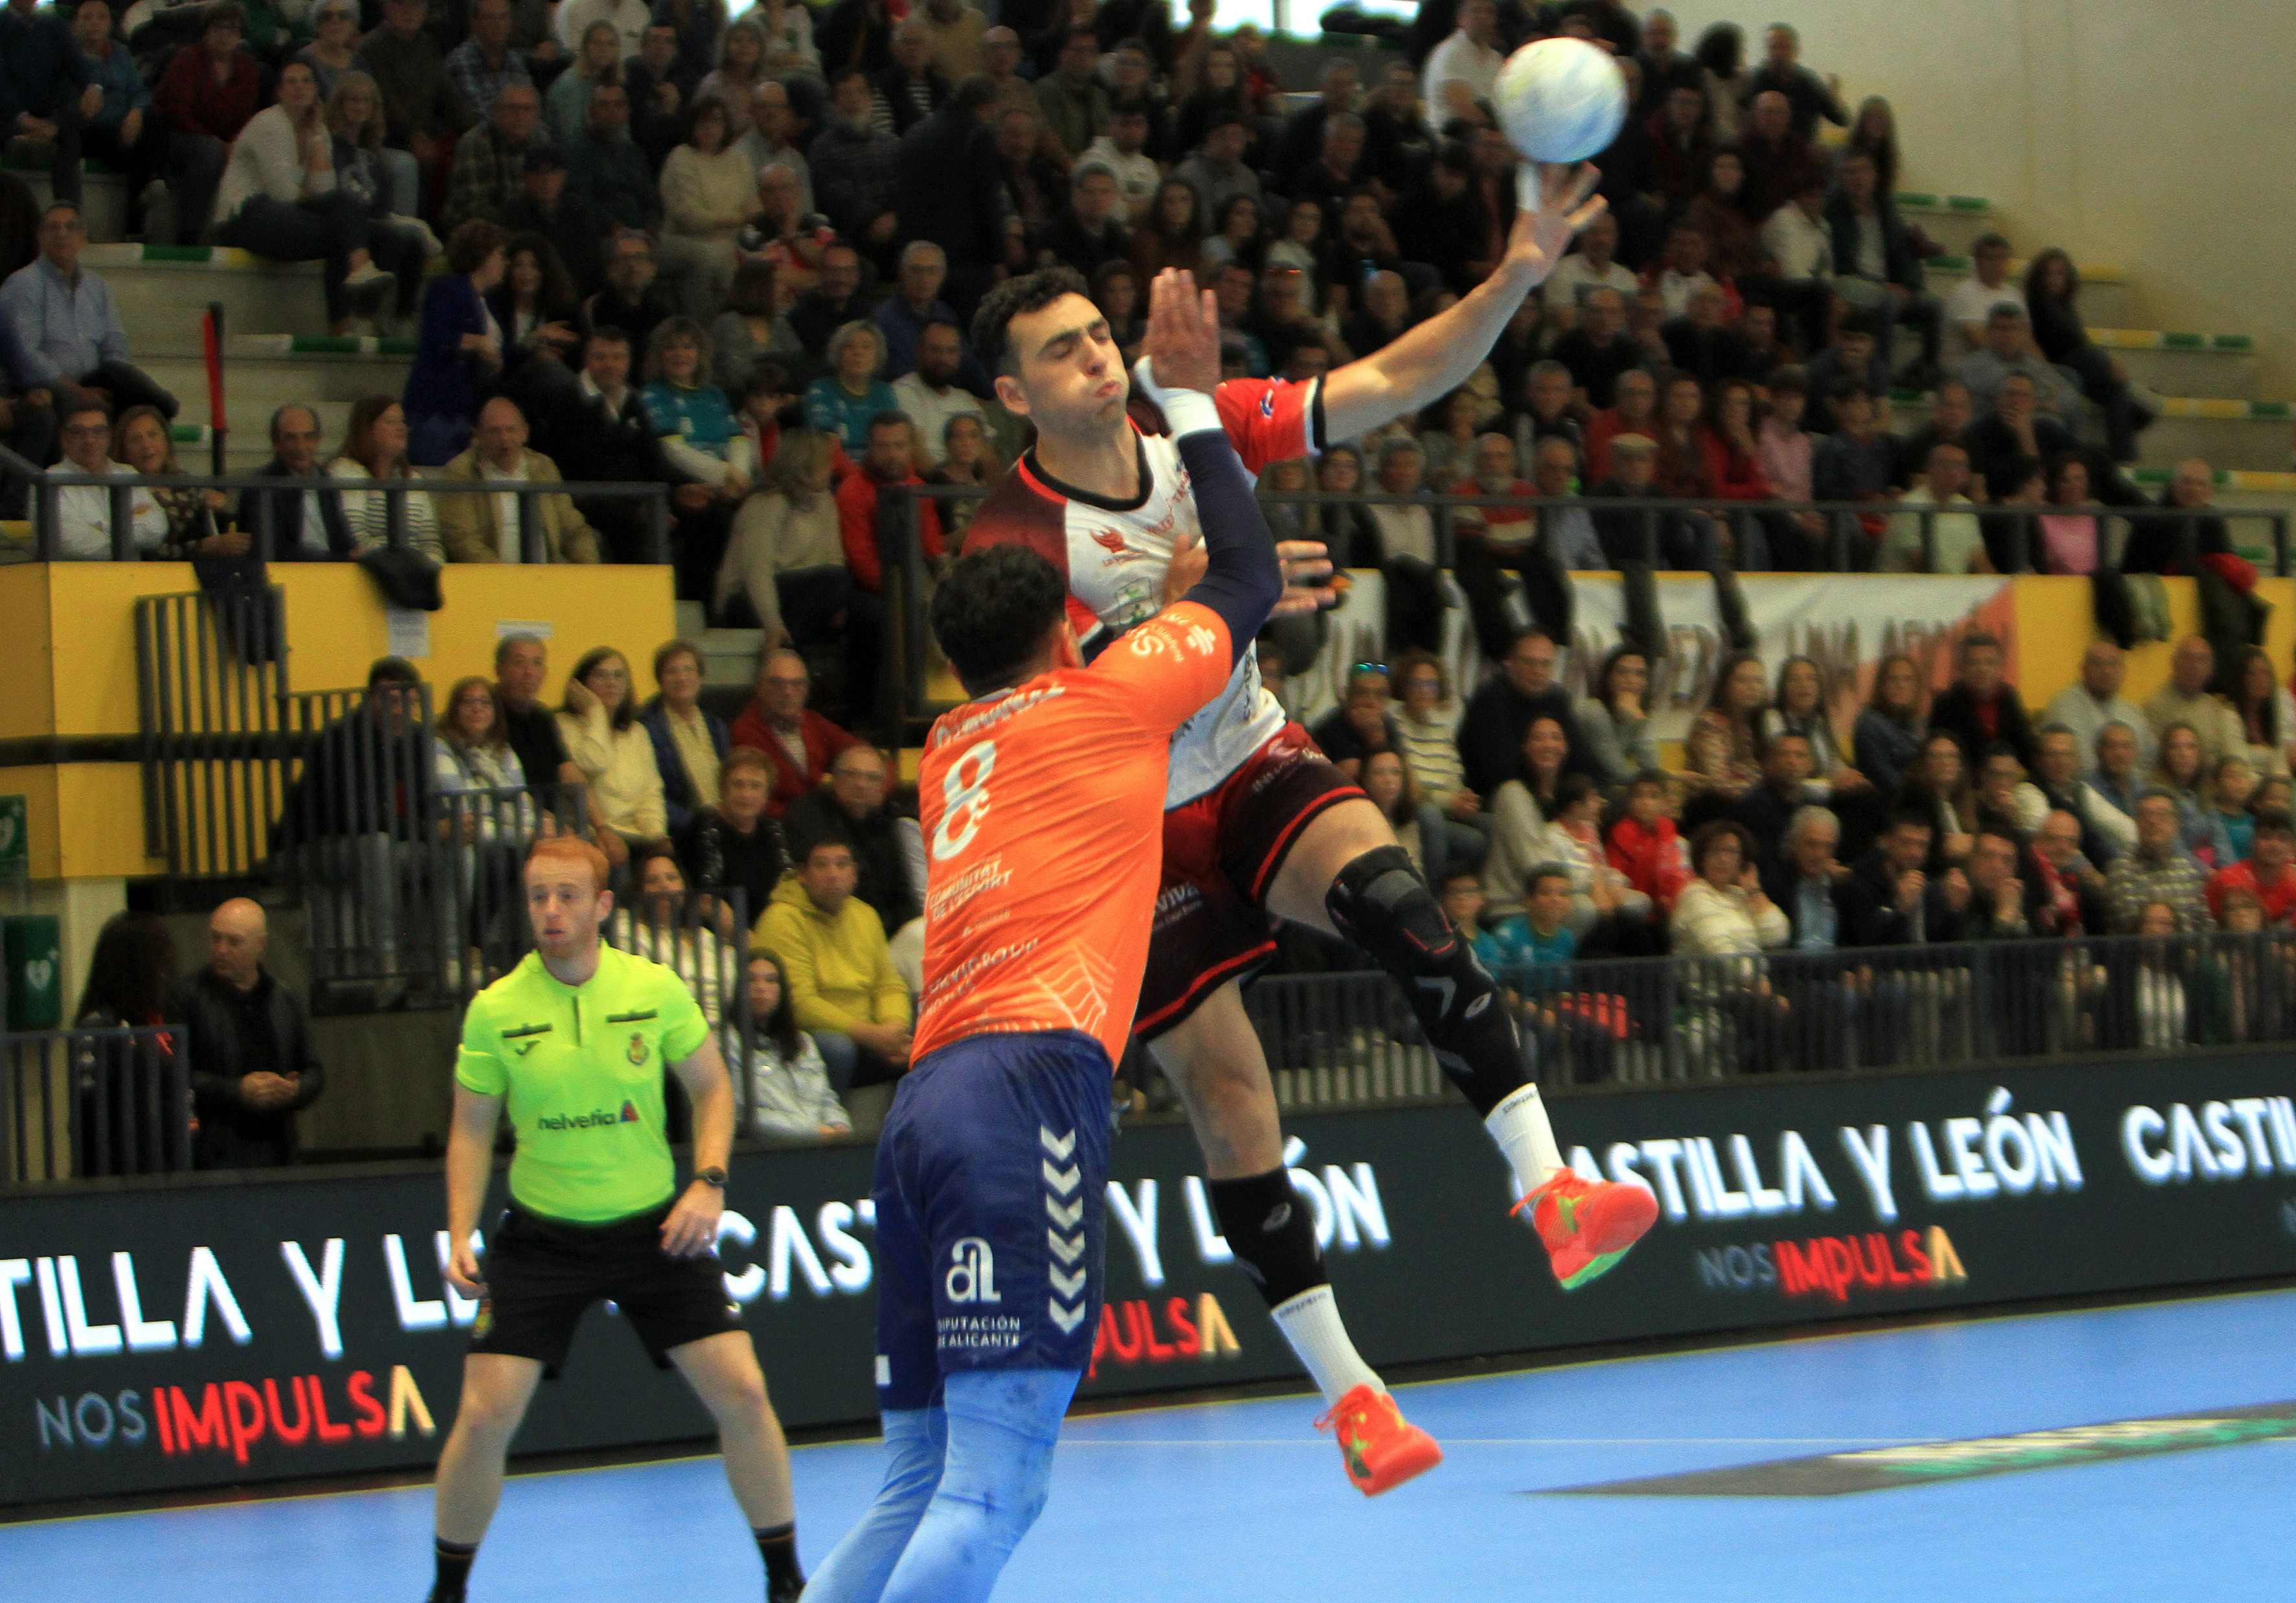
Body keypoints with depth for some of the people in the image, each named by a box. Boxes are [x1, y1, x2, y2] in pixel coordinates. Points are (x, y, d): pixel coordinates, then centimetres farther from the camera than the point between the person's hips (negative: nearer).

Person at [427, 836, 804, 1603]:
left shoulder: (656, 988, -7)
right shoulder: (496, 1009, -7)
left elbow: (711, 1088, 5)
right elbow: (472, 1130, 3)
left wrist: (708, 1182, -9)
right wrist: (460, 1237, -8)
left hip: (655, 1227, 1)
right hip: (540, 1236, 0)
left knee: (742, 1394, -7)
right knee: (484, 1416, -9)